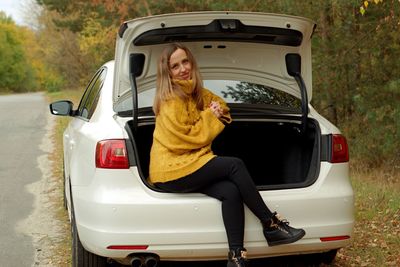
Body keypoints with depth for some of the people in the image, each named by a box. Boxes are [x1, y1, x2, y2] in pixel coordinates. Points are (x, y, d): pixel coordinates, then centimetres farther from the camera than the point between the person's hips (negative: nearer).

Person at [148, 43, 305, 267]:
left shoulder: (197, 94, 13)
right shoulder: (171, 101, -11)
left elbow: (220, 105, 25)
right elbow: (187, 138, -14)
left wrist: (218, 110, 2)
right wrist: (209, 117, -6)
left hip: (190, 167, 7)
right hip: (172, 172, -7)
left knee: (231, 192, -21)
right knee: (235, 165, -20)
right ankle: (271, 225, -13)